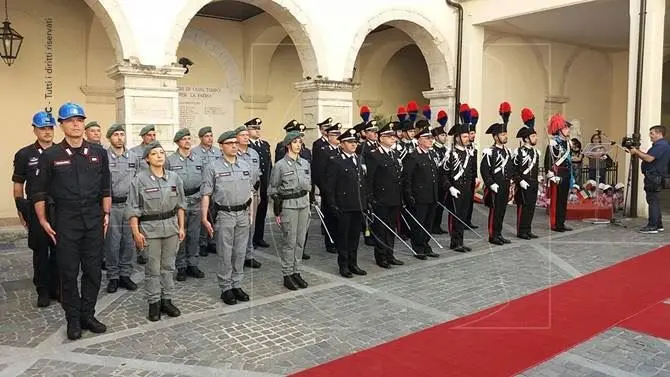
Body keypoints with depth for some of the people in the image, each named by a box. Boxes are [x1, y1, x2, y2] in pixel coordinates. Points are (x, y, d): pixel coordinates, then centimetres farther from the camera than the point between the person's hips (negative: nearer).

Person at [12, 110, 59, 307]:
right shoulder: (24, 155, 1)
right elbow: (18, 185, 5)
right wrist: (21, 210, 2)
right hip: (36, 210, -1)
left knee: (58, 250, 7)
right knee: (40, 252, 7)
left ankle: (56, 288, 20)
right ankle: (43, 291, 18)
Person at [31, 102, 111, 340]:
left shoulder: (98, 154, 5)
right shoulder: (51, 156, -2)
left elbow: (105, 188, 11)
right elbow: (39, 192, 2)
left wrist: (106, 214, 6)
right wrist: (43, 221, -1)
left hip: (94, 220, 2)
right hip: (65, 221, -2)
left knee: (93, 271, 8)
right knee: (68, 272, 5)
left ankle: (88, 315, 22)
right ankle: (73, 319, 18)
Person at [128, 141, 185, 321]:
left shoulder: (174, 178, 4)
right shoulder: (139, 180, -7)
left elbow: (180, 205, 9)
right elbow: (133, 209, -7)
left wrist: (181, 227, 6)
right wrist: (136, 232, -11)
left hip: (171, 226, 3)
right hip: (150, 228, -3)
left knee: (168, 266, 11)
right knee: (153, 268, 4)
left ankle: (167, 300, 22)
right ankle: (154, 303, 15)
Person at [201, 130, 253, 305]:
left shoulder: (245, 166, 9)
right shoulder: (213, 167, -5)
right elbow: (206, 194, -6)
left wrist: (251, 212, 10)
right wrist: (204, 218, -10)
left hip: (243, 214, 4)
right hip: (224, 214, -4)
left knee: (240, 252, 10)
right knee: (225, 254, 3)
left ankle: (236, 285, 23)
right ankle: (226, 288, 15)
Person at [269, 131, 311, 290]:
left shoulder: (305, 163, 10)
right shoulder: (280, 165, -6)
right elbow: (273, 190, -3)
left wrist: (309, 206, 15)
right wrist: (277, 212, -6)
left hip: (304, 204, 5)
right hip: (288, 205, -5)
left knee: (300, 241, 9)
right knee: (289, 241, -2)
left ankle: (297, 272, 19)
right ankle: (287, 275, 9)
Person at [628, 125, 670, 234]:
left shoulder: (661, 145, -15)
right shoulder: (660, 144, 20)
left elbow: (649, 158, -23)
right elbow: (647, 157, 20)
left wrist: (637, 152, -11)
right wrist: (637, 152, 8)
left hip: (654, 177, -11)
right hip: (654, 177, 11)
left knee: (653, 201, -9)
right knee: (655, 201, 15)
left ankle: (652, 226, -7)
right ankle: (658, 225, 23)